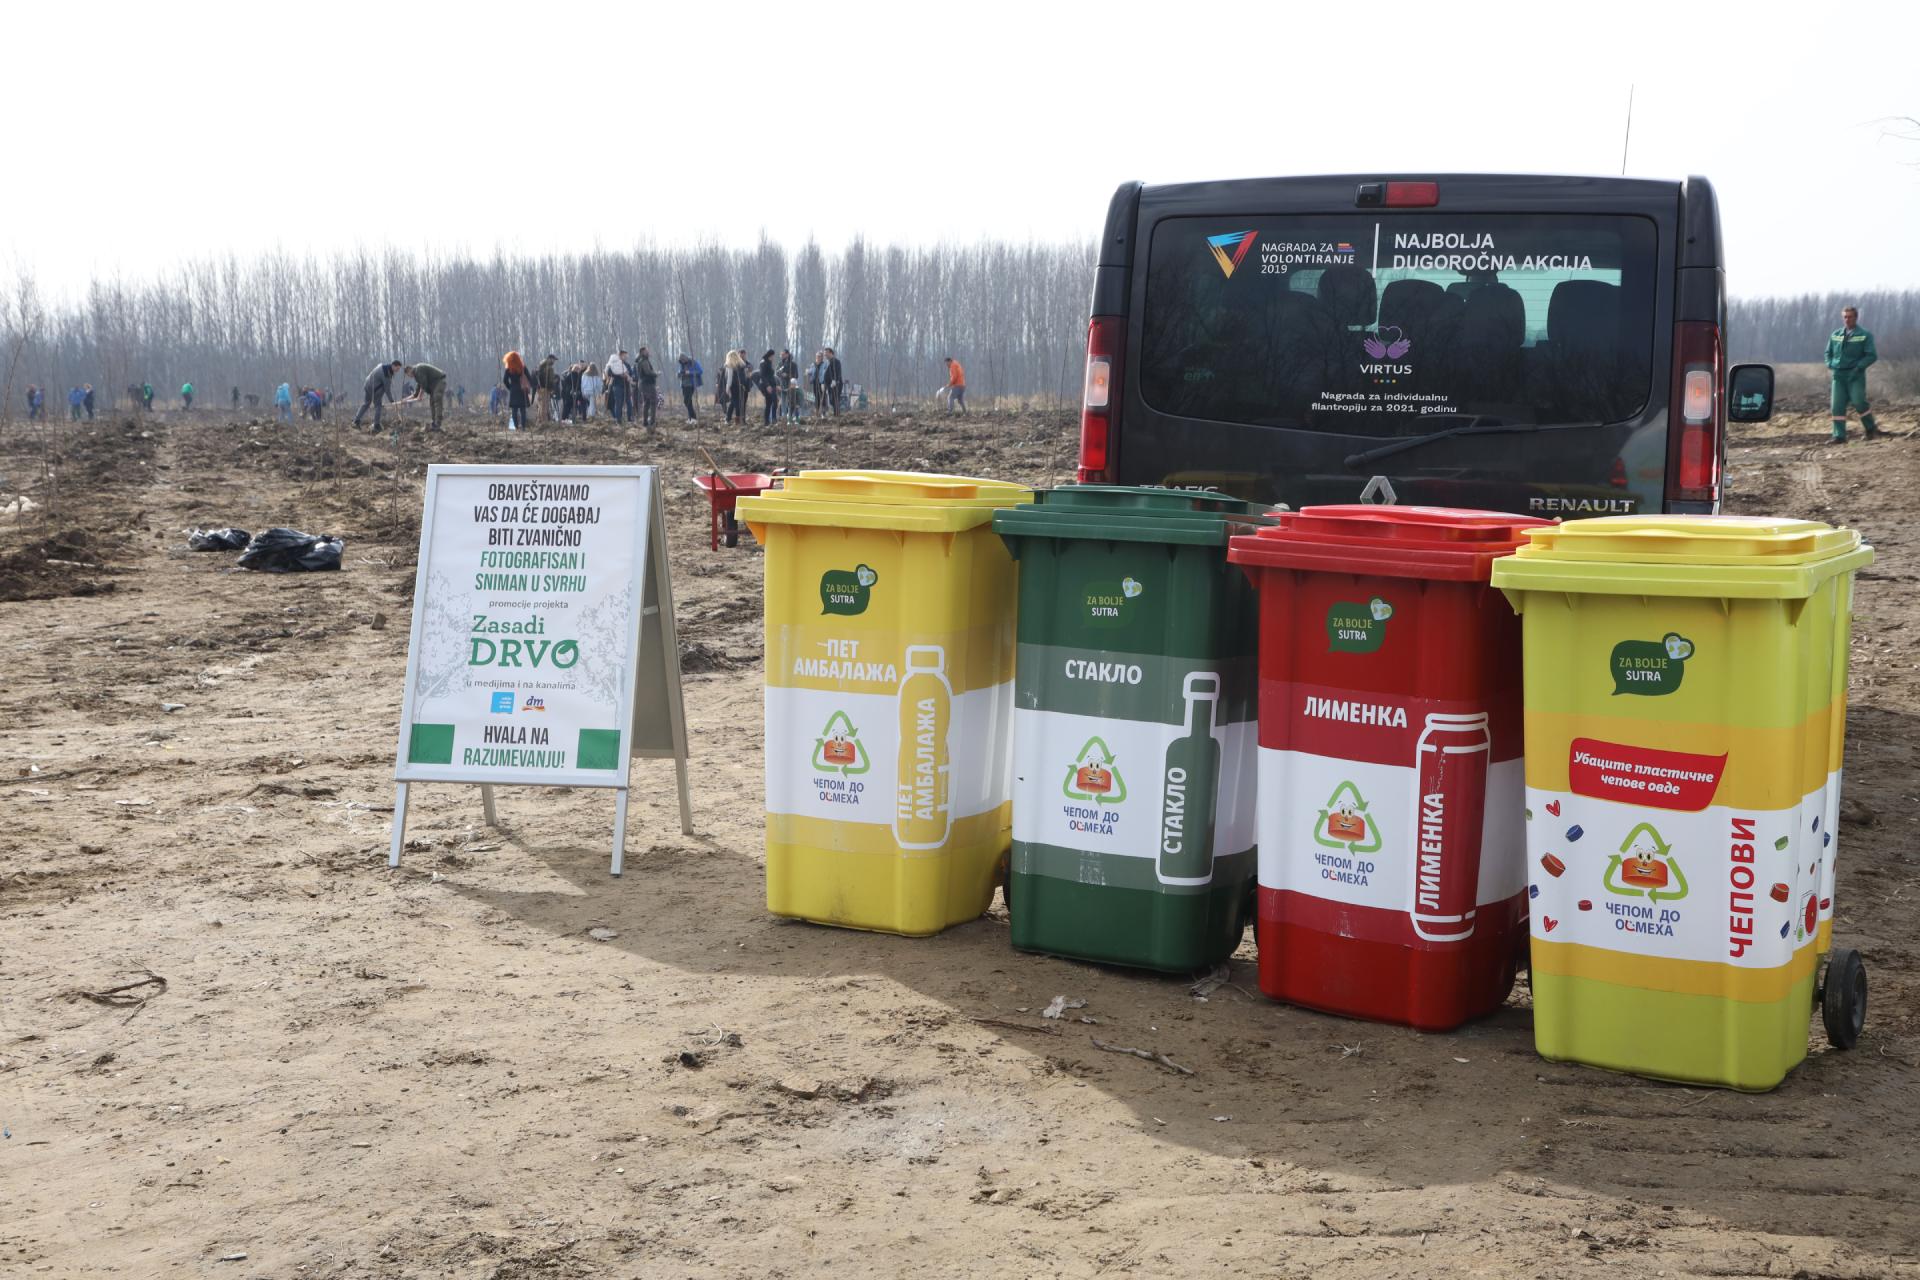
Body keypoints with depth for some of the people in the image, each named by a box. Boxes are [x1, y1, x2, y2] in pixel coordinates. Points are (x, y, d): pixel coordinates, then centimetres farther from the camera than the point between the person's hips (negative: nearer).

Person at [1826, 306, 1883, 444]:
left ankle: (1871, 428, 7)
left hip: (1855, 375, -4)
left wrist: (1858, 367, -16)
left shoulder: (1864, 335, -1)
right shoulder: (1836, 335, 12)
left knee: (1858, 401, -15)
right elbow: (1828, 352, 23)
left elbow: (1872, 355, -5)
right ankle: (1839, 436, -1)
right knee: (1838, 405, -3)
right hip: (1838, 375, 4)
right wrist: (1830, 364, 4)